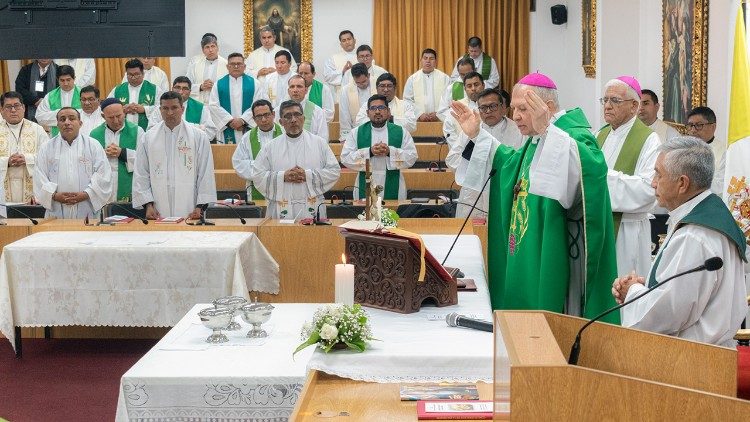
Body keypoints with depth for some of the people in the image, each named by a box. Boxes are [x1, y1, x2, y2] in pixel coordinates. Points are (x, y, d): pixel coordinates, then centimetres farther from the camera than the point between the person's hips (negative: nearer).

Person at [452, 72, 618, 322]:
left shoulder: (575, 136, -16)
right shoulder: (537, 140, 13)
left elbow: (589, 166, -40)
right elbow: (513, 163, 34)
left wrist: (546, 130, -50)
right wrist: (477, 135, 25)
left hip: (554, 263, -10)